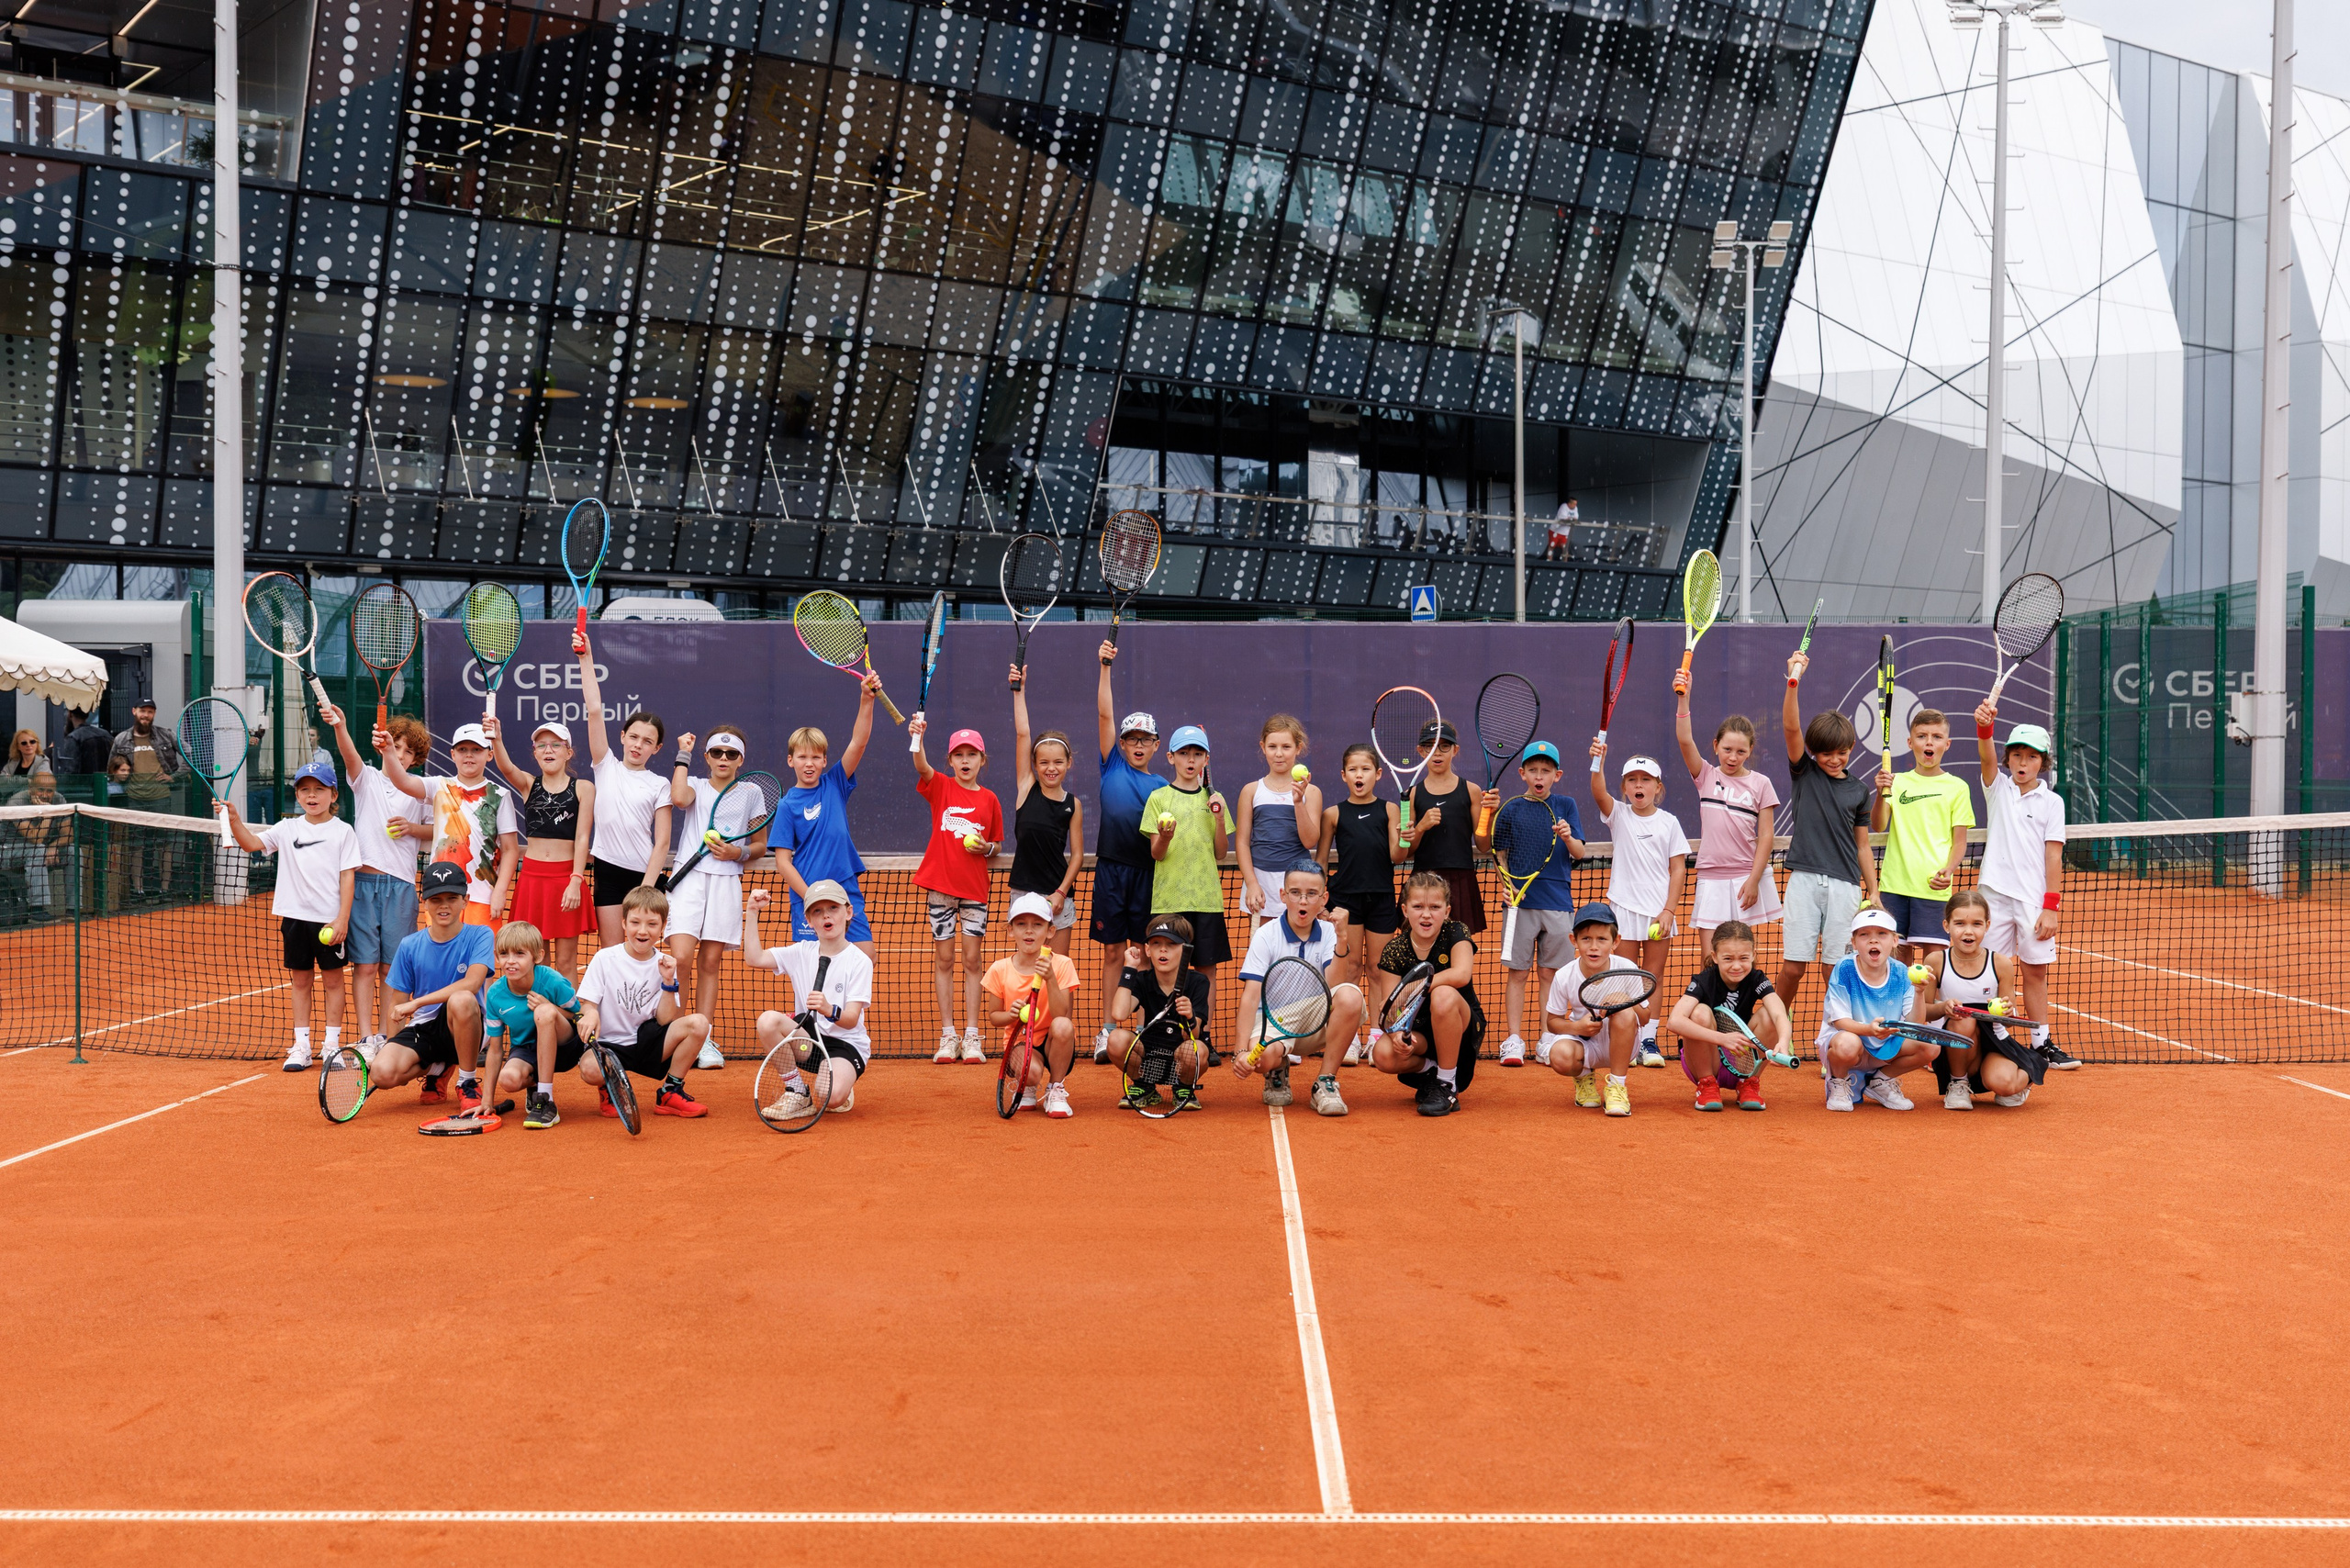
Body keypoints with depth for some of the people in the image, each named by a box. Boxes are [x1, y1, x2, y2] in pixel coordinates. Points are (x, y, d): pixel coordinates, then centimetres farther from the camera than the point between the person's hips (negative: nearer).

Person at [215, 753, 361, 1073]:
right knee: (300, 980, 8)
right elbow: (252, 844, 0)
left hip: (330, 919, -3)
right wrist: (234, 819, -17)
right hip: (295, 915, 3)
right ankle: (301, 1047, 14)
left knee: (333, 978, 5)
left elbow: (347, 877, -4)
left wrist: (343, 918, -10)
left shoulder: (343, 832, -2)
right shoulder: (287, 829, 8)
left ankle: (332, 1045, 12)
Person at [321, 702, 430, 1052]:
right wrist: (340, 726, -33)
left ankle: (385, 1035, 12)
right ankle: (366, 1038, 0)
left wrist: (411, 828, -6)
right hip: (363, 881, -1)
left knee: (391, 967, 4)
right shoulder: (367, 778, 8)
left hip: (400, 885, 1)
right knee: (365, 965, -2)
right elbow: (350, 754, -13)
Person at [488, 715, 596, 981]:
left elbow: (582, 838, -6)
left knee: (566, 960, 2)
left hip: (567, 876, -2)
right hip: (531, 875, 3)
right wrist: (496, 739, -37)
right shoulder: (528, 784, 6)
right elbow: (506, 767, -16)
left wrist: (576, 881, -15)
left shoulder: (583, 788, 0)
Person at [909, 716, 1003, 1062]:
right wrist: (917, 739, -38)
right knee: (944, 959, 4)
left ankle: (972, 1037, 6)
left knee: (971, 959, 2)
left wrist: (986, 847, -8)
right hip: (940, 884, 0)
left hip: (975, 889, 1)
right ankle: (947, 1035, 9)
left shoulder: (989, 800, 5)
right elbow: (922, 766, -20)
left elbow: (997, 844, 14)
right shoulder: (941, 787, 2)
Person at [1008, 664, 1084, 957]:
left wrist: (1061, 892, -8)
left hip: (1058, 896, 0)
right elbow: (1022, 734, -4)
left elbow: (1077, 854, 2)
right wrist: (1019, 690, -7)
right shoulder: (1027, 788, 1)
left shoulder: (1073, 804, 1)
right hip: (1024, 892, 0)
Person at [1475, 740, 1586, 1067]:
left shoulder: (1566, 806, 7)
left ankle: (1545, 1040, 14)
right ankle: (1514, 1040, 5)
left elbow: (1579, 853, 2)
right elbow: (1490, 848, 5)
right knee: (1517, 971, 0)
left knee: (1549, 973, 6)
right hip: (1521, 900, -1)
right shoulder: (1511, 809, 5)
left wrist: (1568, 837, -19)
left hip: (1558, 902, 1)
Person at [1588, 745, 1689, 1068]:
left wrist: (1669, 910, -7)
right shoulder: (1618, 815, 1)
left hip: (1661, 912, 1)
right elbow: (1599, 792, -19)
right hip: (1625, 908, 0)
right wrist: (1597, 762, -38)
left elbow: (1678, 869, 1)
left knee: (1653, 976, 4)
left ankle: (1649, 1040, 9)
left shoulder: (1669, 822, 3)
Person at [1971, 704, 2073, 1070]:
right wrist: (1984, 727, -35)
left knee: (2036, 971, 6)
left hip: (2034, 899, 0)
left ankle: (2042, 1043, 14)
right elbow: (1987, 756, -15)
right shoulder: (1998, 788, 6)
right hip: (1995, 893, 0)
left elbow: (2053, 856, 0)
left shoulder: (2052, 802, 4)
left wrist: (2051, 907, -6)